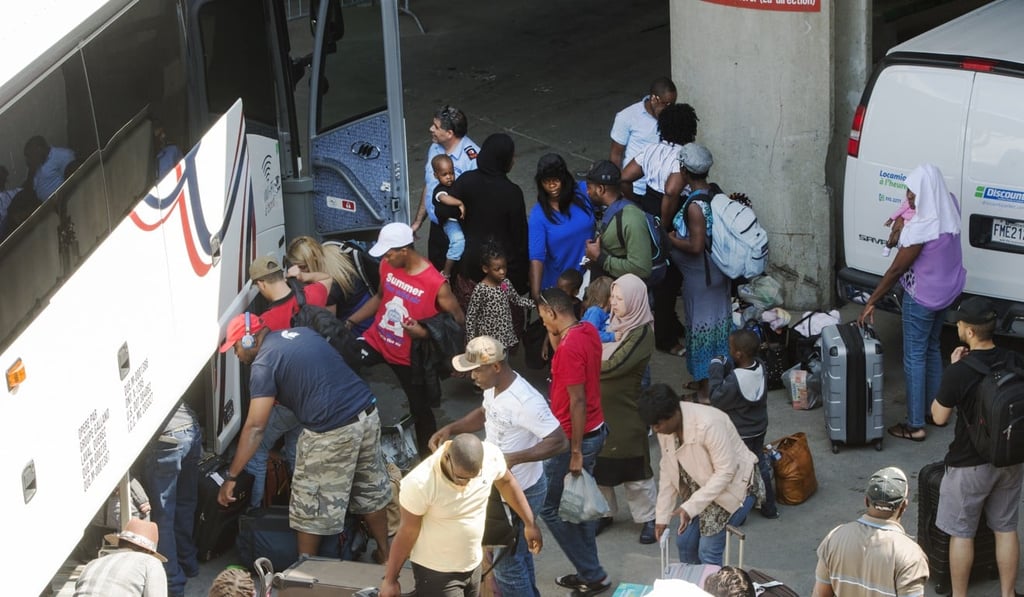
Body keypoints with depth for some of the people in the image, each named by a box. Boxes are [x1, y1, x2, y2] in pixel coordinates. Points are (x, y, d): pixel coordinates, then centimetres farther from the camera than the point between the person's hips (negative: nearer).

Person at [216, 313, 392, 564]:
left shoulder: (263, 363, -6)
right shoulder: (302, 333, 15)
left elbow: (255, 427, -11)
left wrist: (230, 477, -9)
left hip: (332, 432, -8)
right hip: (368, 413, 8)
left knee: (310, 506, 10)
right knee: (372, 490, 25)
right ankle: (384, 554, 37)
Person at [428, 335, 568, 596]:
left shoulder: (526, 401, -32)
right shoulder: (494, 387, -4)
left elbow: (560, 442, -29)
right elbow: (484, 414, 18)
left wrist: (514, 458, -36)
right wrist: (451, 429, 1)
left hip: (521, 493, -9)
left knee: (507, 564, 4)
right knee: (517, 553, 26)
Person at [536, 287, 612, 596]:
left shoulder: (570, 346, -25)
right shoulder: (588, 331, 3)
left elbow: (578, 401, -25)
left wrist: (576, 452, -21)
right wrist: (554, 334, 4)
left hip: (577, 437, -9)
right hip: (595, 430, 9)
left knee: (549, 507, 2)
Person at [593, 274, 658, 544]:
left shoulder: (642, 333, -18)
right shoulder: (613, 323, 4)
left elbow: (612, 366, -23)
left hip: (626, 412, -7)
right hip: (600, 407, 7)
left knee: (634, 470, 4)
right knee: (598, 463, 15)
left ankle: (648, 518, 19)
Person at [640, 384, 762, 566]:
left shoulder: (708, 425, -33)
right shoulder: (665, 428, -10)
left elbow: (726, 472, -28)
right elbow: (668, 471, 1)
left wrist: (690, 507, -31)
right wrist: (662, 516, -1)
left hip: (735, 485, -7)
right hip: (703, 487, 7)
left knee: (708, 549, -13)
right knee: (684, 542, 6)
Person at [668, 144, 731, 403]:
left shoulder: (695, 205, -26)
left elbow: (696, 246, -26)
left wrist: (671, 238, -11)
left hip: (700, 276, -9)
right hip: (717, 272, 9)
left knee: (702, 326, 2)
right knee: (716, 322, 18)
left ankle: (705, 389, 12)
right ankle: (708, 379, 34)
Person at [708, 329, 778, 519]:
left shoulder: (735, 380, -33)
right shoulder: (760, 368, -11)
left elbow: (717, 399, -20)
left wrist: (715, 372, -16)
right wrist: (727, 367, -6)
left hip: (739, 434, -7)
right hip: (759, 428, 7)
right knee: (760, 464, 22)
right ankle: (769, 507, 34)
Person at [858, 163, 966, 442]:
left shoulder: (921, 228, -28)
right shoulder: (949, 213, -6)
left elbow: (896, 269, -22)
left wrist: (871, 302, -13)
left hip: (921, 299, -8)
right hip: (945, 293, 8)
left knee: (914, 357, 2)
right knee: (932, 349, 24)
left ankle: (915, 426, 7)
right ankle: (934, 409, 36)